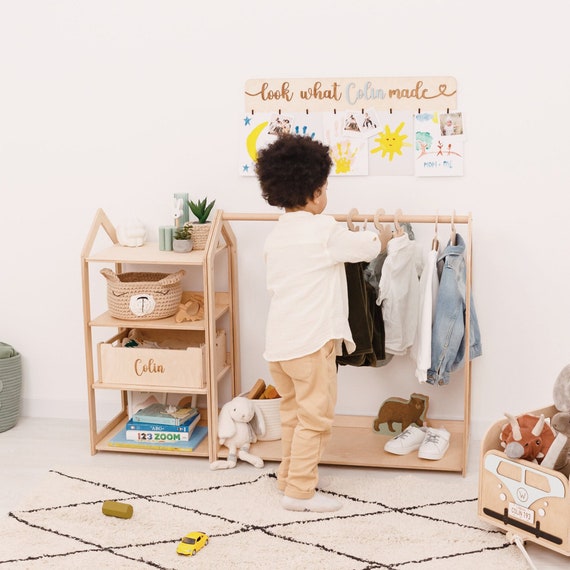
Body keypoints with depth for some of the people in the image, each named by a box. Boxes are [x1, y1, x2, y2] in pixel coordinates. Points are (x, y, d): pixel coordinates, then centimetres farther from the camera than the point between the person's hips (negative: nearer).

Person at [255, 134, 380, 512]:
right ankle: (299, 490, 6)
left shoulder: (276, 236, 10)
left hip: (279, 341, 8)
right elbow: (370, 248, 0)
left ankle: (290, 476, 30)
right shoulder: (325, 231, -12)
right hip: (312, 341, -8)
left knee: (294, 413, 20)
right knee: (316, 417, 2)